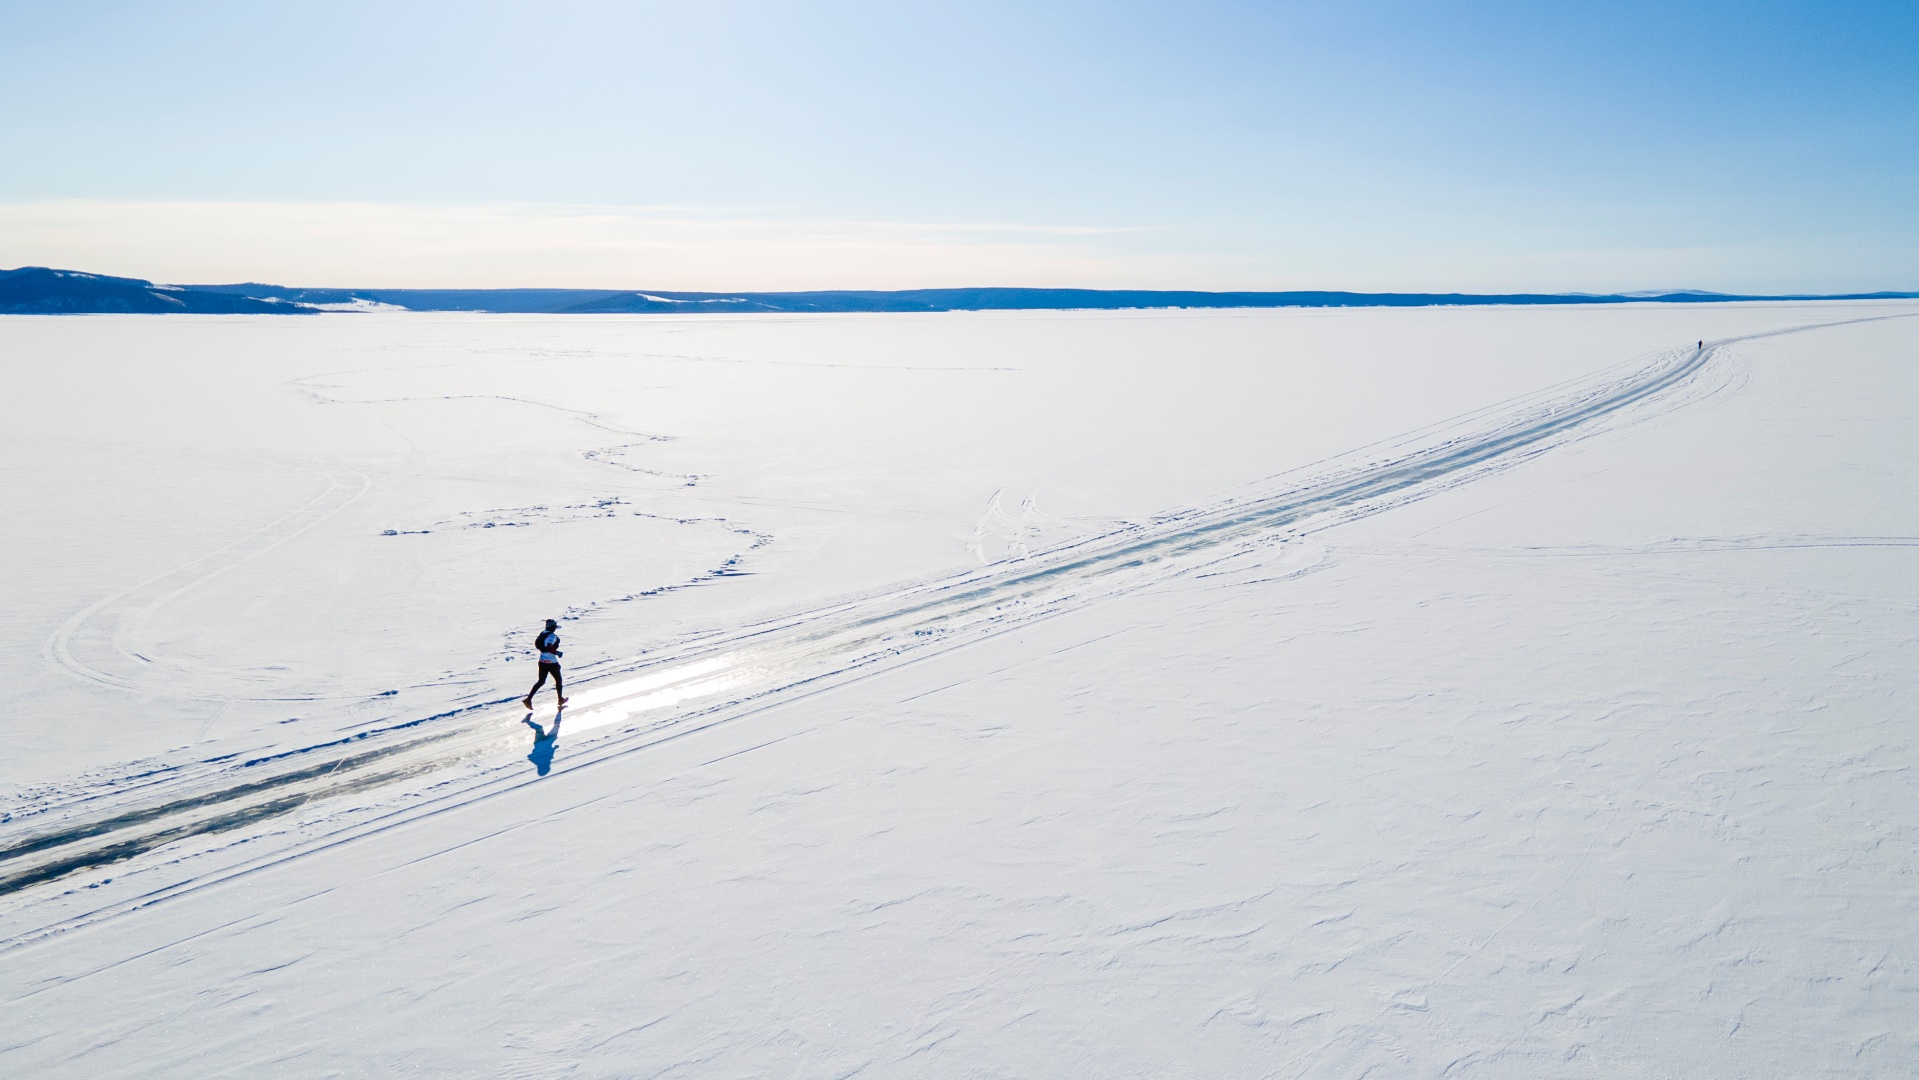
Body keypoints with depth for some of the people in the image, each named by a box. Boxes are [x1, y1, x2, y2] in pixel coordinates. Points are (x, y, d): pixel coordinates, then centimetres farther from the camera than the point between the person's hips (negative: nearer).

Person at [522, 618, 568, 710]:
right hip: (551, 662, -7)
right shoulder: (552, 636, -20)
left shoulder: (542, 633, 5)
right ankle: (560, 699, 25)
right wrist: (558, 653, -18)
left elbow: (536, 643, 17)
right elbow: (549, 648, -31)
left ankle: (528, 699, 2)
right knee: (558, 680, 14)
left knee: (541, 681, 13)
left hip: (542, 661, 7)